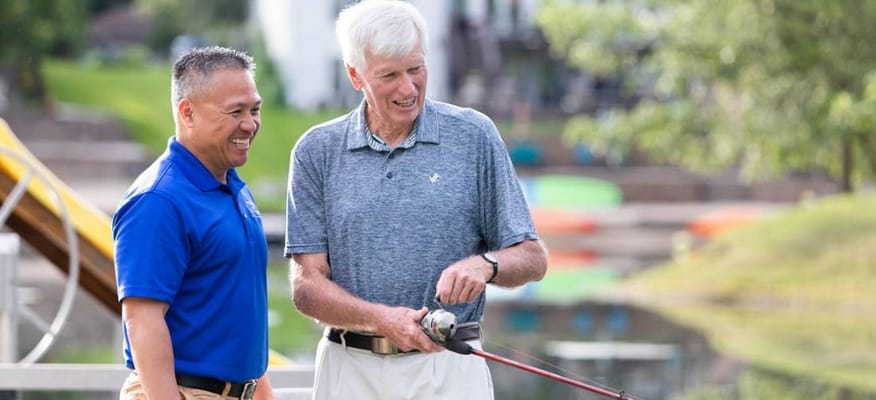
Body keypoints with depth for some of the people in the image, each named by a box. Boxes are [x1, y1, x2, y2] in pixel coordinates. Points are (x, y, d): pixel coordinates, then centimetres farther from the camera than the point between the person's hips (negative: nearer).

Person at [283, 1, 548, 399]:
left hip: (447, 368, -1)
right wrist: (381, 319, -18)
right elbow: (307, 284, 0)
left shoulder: (473, 136, 2)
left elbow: (532, 259, 5)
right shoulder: (317, 151, 4)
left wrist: (485, 264, -18)